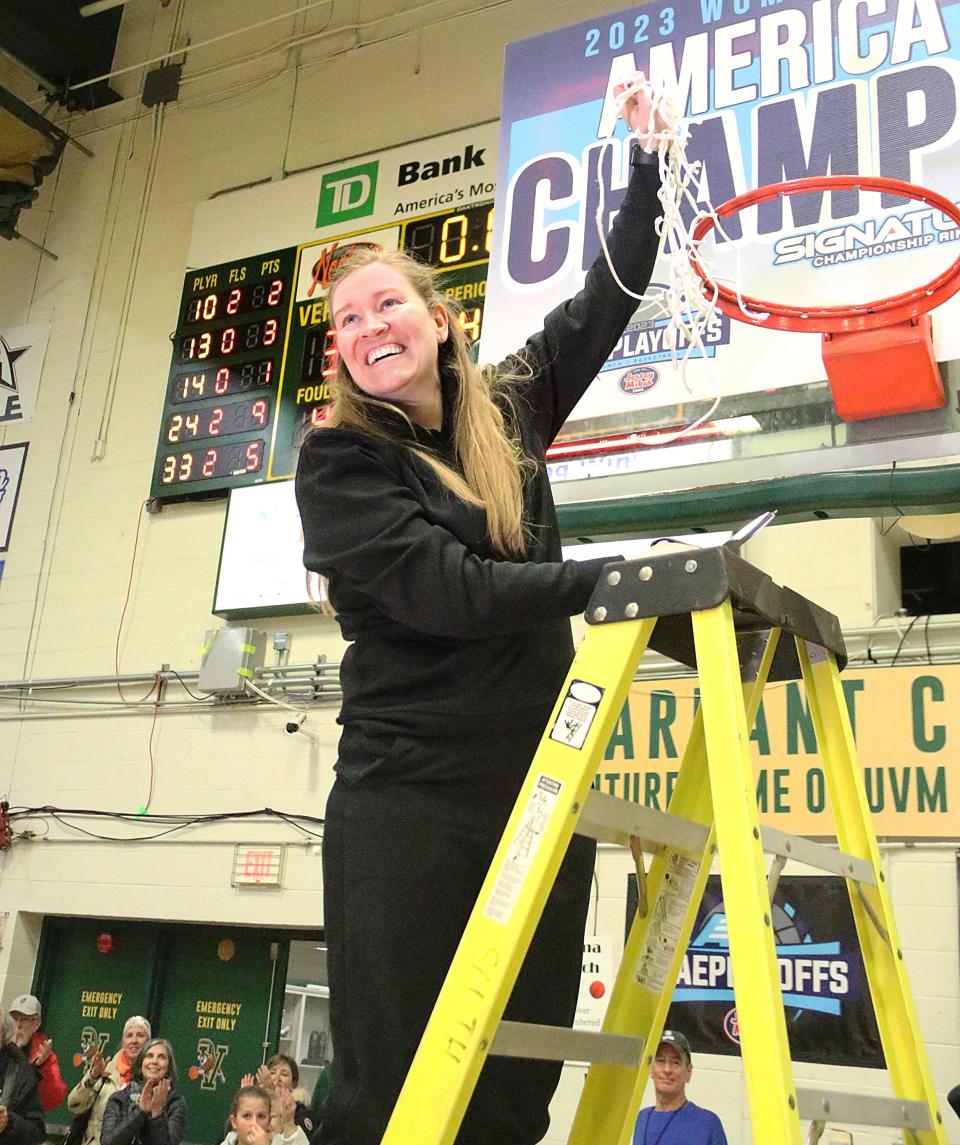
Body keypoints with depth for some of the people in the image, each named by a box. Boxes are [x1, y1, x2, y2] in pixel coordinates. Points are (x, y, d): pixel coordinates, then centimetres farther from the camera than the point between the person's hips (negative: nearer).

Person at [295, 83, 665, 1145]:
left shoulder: (509, 410, 12)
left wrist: (647, 160, 21)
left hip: (543, 788, 5)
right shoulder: (337, 459, -2)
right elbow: (443, 589, -15)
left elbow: (610, 295, 23)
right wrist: (620, 577, -19)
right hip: (406, 798, -4)